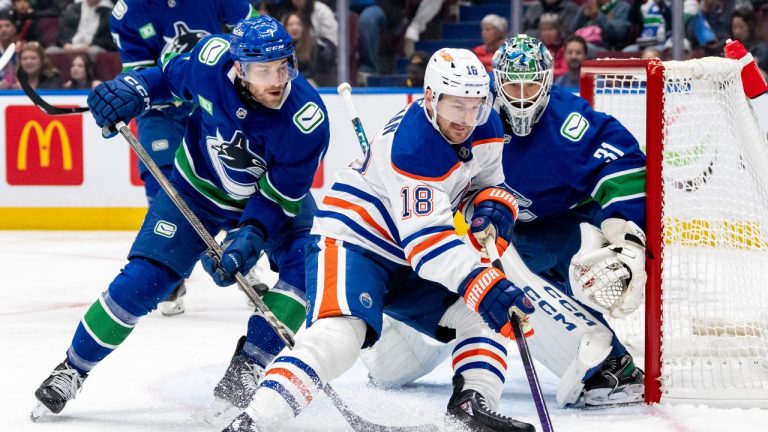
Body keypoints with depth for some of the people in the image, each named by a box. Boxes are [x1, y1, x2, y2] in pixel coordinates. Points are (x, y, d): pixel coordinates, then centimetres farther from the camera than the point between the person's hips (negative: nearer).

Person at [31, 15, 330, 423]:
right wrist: (132, 90, -20)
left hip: (272, 195, 0)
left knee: (307, 268, -23)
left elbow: (278, 197, -25)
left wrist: (249, 237, -38)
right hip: (198, 188, 0)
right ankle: (72, 368, 8)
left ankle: (247, 366, -7)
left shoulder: (308, 118, -33)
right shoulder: (211, 59, -28)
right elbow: (170, 75, -3)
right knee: (141, 281, -10)